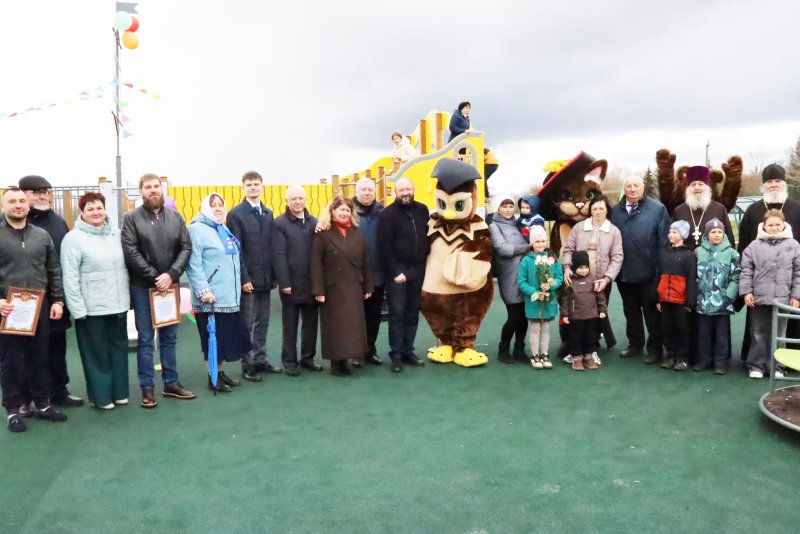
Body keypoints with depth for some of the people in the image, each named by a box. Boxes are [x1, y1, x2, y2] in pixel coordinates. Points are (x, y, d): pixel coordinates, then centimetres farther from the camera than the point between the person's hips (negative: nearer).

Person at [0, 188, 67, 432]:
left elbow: (54, 271, 10)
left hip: (39, 307, 3)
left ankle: (42, 404, 24)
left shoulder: (42, 235, 7)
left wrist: (57, 300, 4)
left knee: (39, 358, 12)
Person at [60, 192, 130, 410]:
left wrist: (127, 298, 11)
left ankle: (119, 391, 26)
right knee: (97, 353, 5)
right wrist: (78, 309, -14)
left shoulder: (115, 234, 8)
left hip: (118, 305, 5)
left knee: (119, 349, 13)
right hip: (92, 308, -5)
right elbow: (70, 277, -11)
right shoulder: (74, 238, -8)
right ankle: (100, 396, 18)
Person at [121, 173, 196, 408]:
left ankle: (171, 384, 22)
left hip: (169, 285, 3)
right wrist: (154, 277, -15)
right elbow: (130, 252, -11)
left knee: (169, 337, 12)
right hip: (143, 287, -3)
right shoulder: (131, 218, -3)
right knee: (145, 339, 4)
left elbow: (186, 248, 0)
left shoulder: (175, 216, 6)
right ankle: (147, 388, 13)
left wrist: (171, 275, -13)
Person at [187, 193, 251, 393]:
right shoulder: (197, 229, -8)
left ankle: (220, 372, 24)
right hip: (211, 296, -8)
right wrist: (203, 291, -21)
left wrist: (236, 287, 19)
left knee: (229, 335, 11)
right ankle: (214, 377, 12)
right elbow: (194, 265, -15)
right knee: (214, 337, 0)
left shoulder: (225, 230, 17)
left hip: (229, 295, 8)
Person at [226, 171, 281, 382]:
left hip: (265, 277, 6)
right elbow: (236, 249, -11)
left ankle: (260, 360, 23)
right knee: (247, 323, 2)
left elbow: (271, 246, 11)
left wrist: (273, 274, 6)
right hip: (247, 278, -5)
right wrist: (244, 278, -15)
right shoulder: (236, 214, -7)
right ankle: (248, 365, 11)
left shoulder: (268, 213, 11)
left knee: (262, 322, 13)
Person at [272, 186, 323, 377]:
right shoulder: (280, 224, -5)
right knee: (290, 325, 8)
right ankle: (289, 361, 18)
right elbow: (279, 255, -9)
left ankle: (308, 358, 25)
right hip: (292, 284, -4)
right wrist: (284, 282, -13)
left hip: (312, 283, 4)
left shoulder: (314, 222, 8)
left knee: (311, 323, 12)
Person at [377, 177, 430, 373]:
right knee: (397, 313, -2)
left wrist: (425, 261, 7)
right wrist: (395, 272, -14)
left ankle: (408, 351, 18)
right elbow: (384, 247, -10)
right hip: (397, 271, -5)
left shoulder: (422, 210, 9)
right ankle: (396, 354, 5)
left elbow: (428, 236, 16)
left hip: (417, 270, 5)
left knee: (412, 313, 9)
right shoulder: (388, 214, -6)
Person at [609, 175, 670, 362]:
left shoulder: (657, 208, -4)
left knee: (652, 311, 7)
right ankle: (635, 344, 29)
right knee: (631, 311, 16)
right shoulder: (616, 211, 7)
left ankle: (654, 348, 19)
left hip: (649, 272, -4)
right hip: (624, 272, 4)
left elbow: (664, 240, -7)